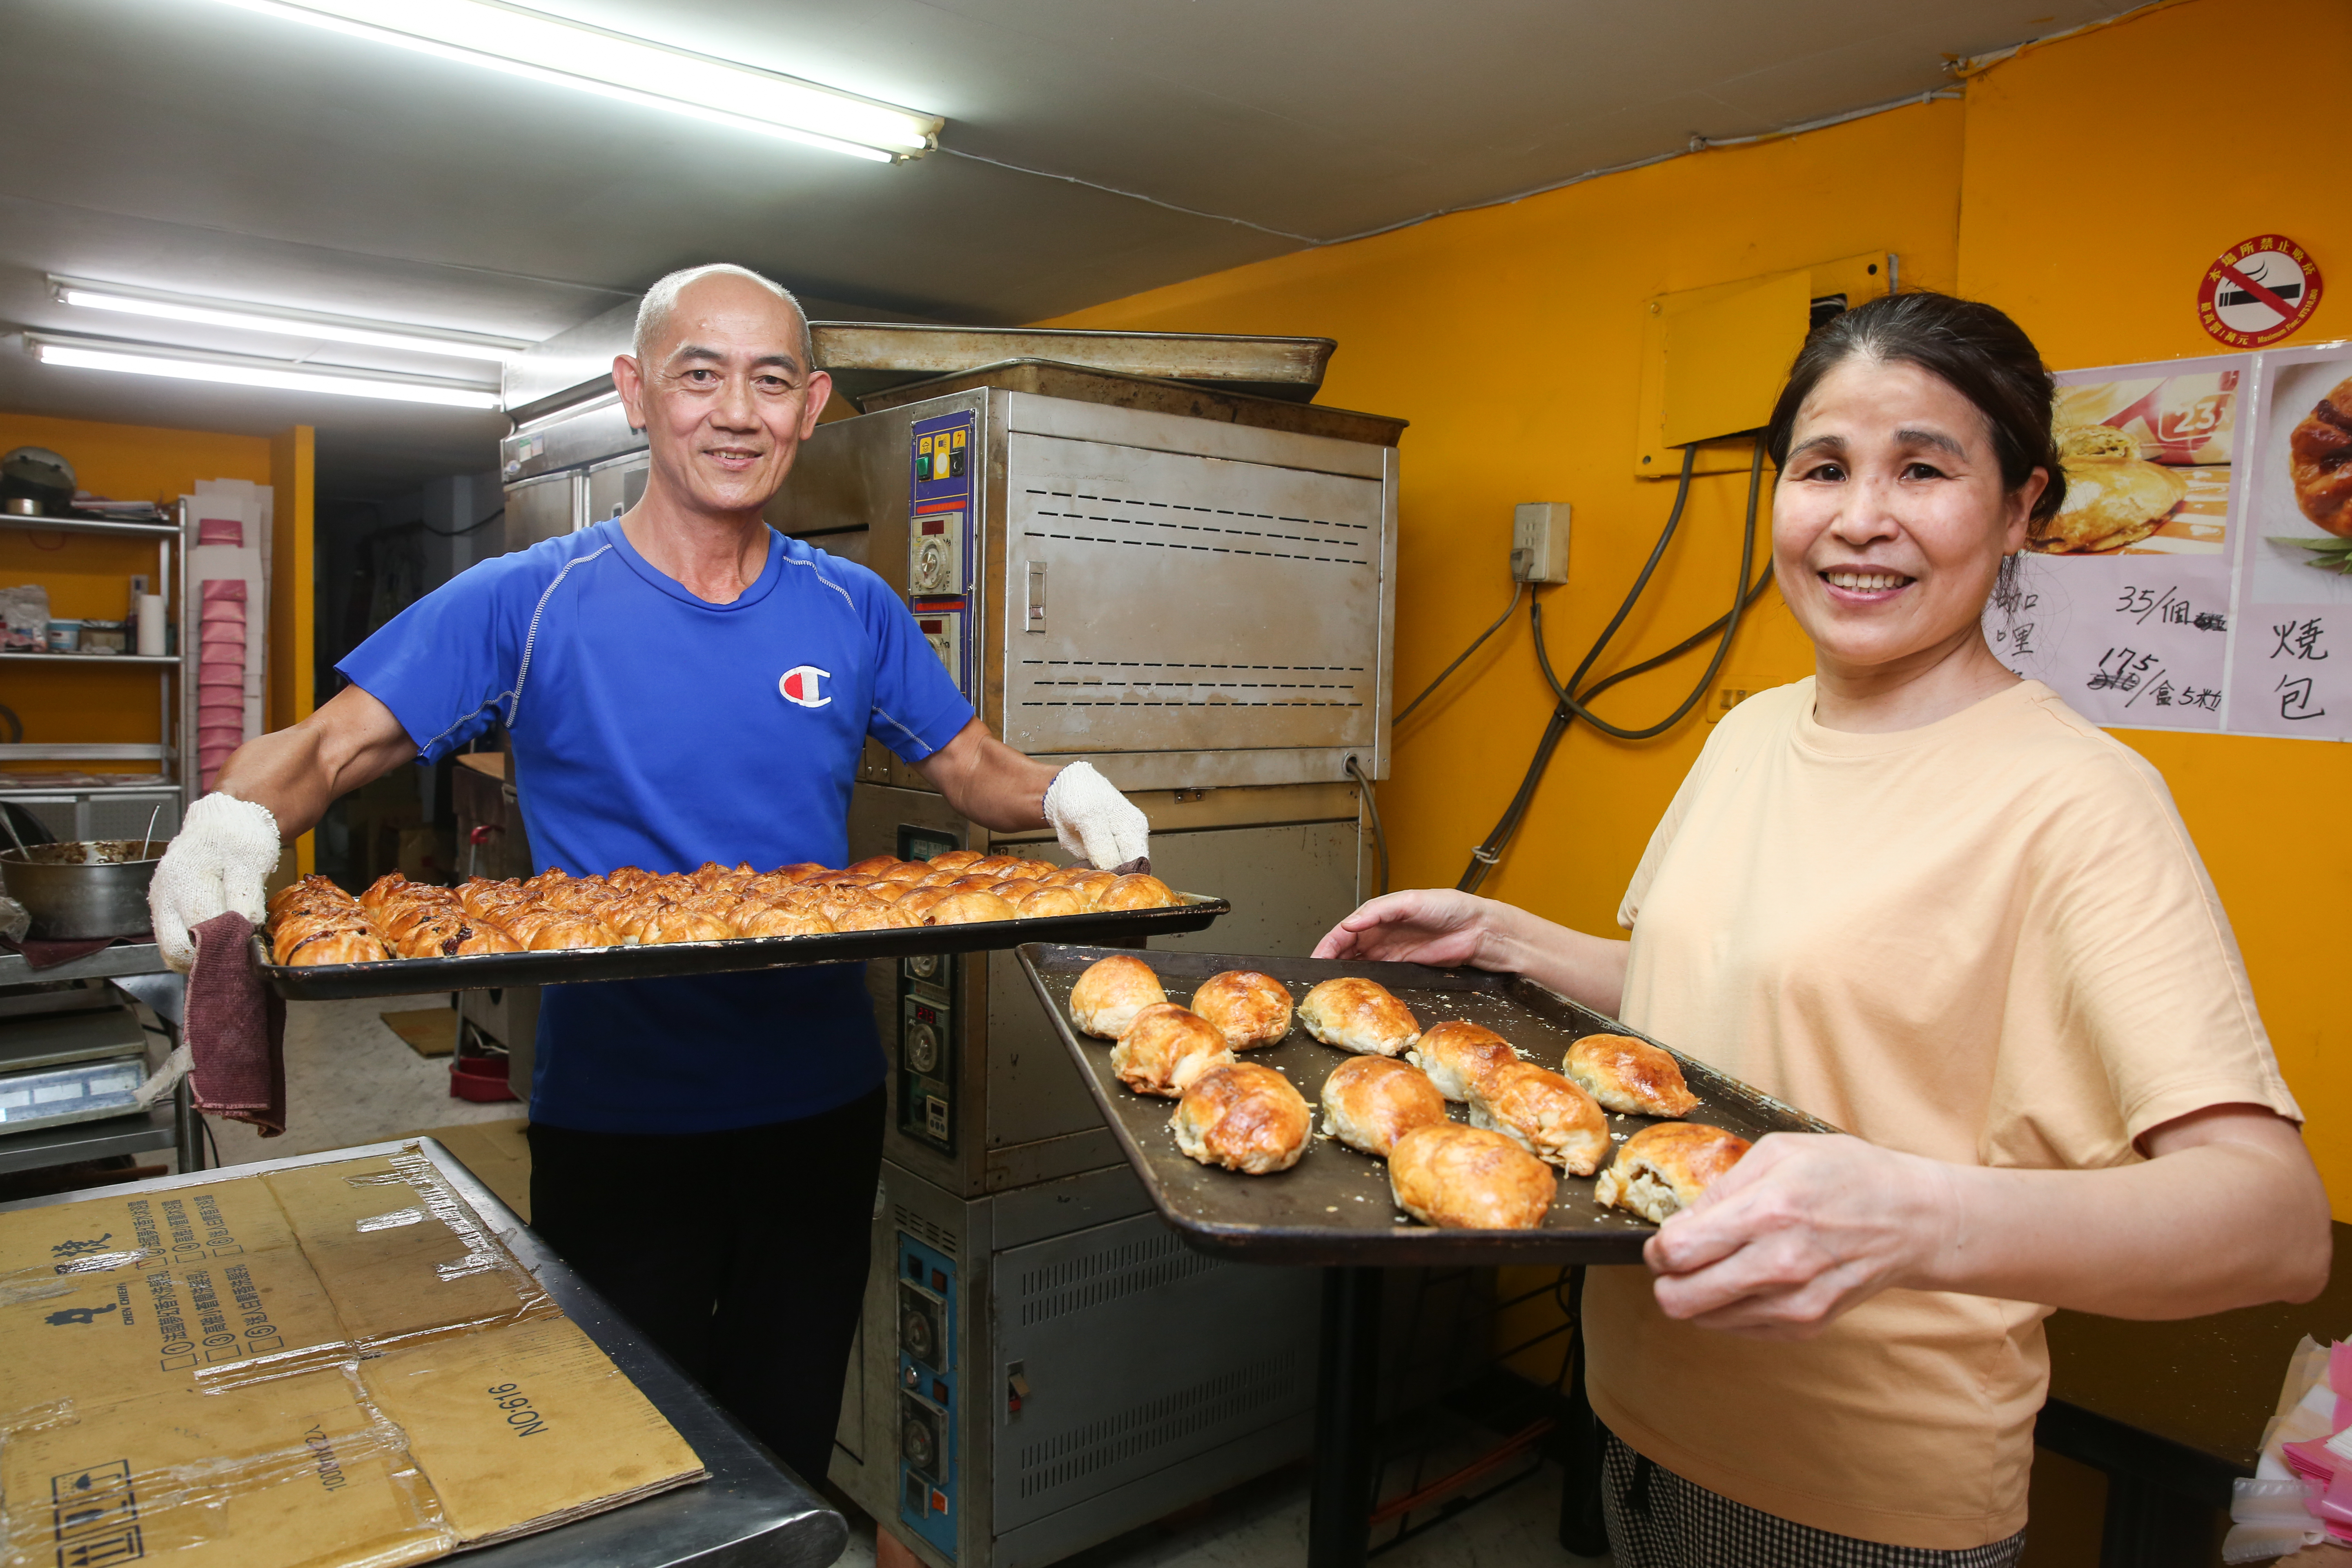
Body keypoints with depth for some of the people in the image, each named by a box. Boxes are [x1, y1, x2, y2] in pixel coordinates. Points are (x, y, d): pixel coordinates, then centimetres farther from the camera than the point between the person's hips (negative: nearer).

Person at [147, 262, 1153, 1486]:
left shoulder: (853, 610, 0)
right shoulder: (527, 603, -7)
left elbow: (971, 768, 6)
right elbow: (326, 749, -6)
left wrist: (1062, 793, -14)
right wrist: (231, 827, -28)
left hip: (820, 1105, 3)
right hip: (611, 1119, -2)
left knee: (787, 1454, 21)